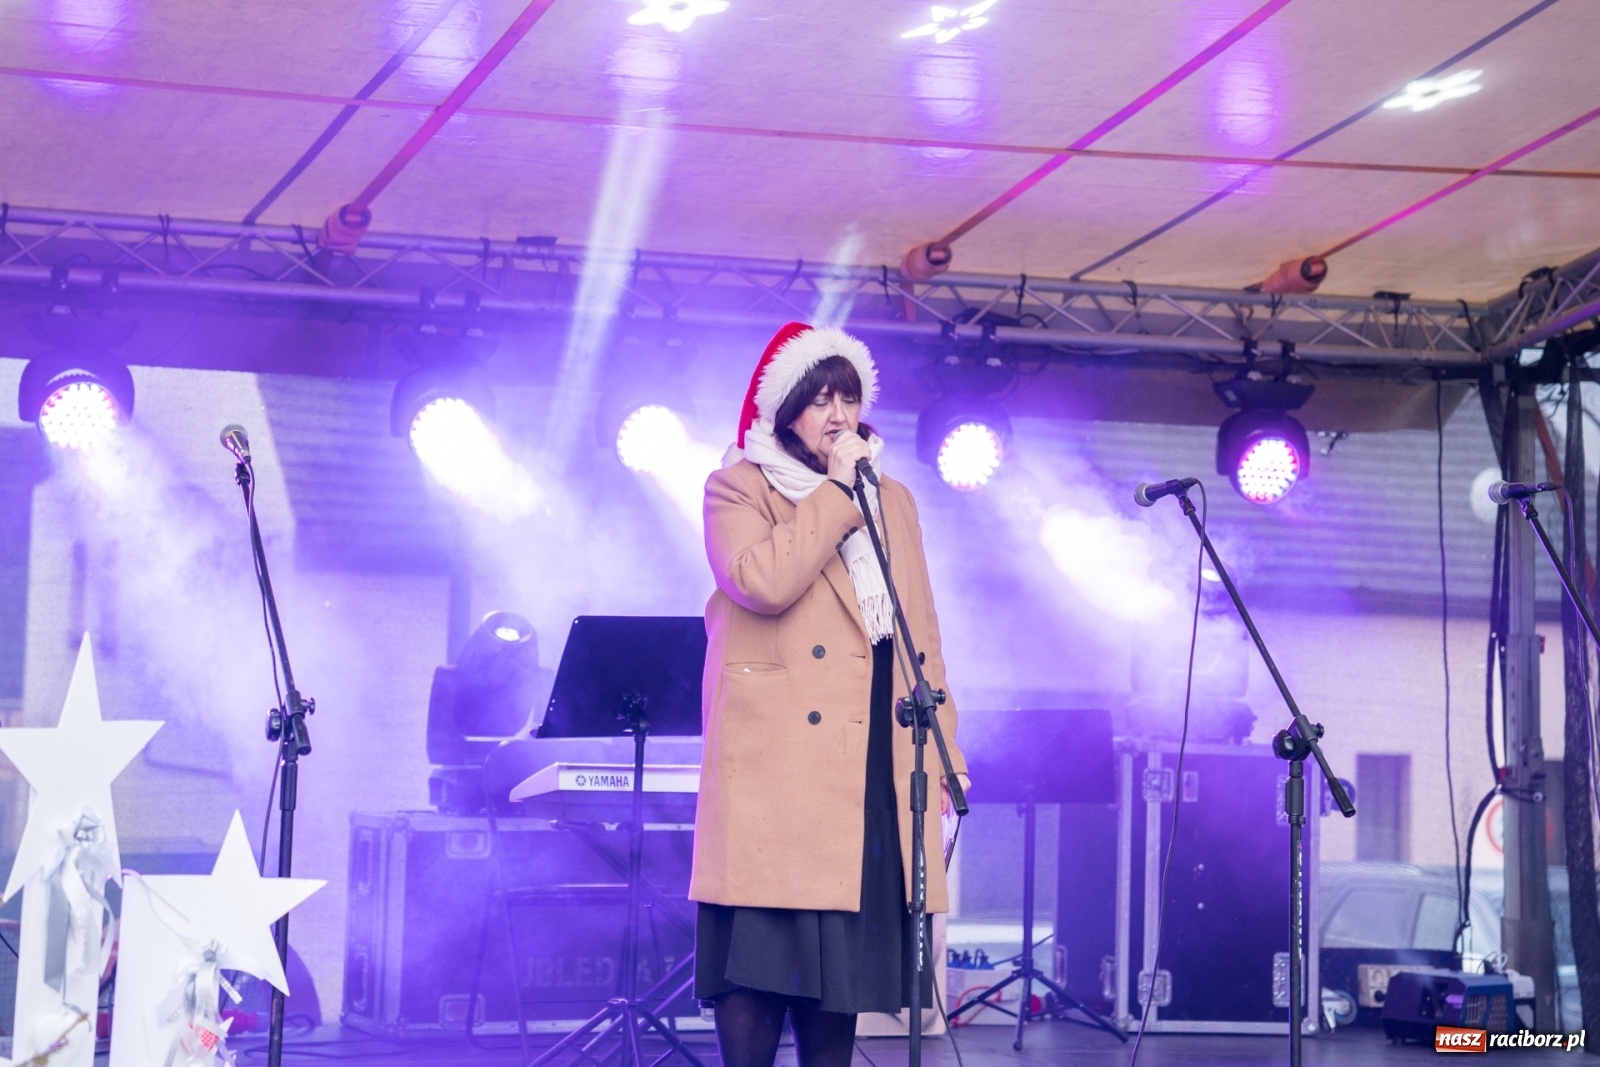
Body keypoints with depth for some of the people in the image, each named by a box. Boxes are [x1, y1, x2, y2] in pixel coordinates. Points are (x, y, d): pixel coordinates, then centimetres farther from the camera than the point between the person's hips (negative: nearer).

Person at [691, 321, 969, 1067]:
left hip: (872, 761, 5)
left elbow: (920, 632, 19)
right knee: (761, 955, -10)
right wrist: (837, 490, -9)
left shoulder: (892, 499, 21)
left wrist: (943, 752, 12)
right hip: (779, 761, -5)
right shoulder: (740, 489, 3)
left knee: (842, 948, 5)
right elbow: (763, 582, -17)